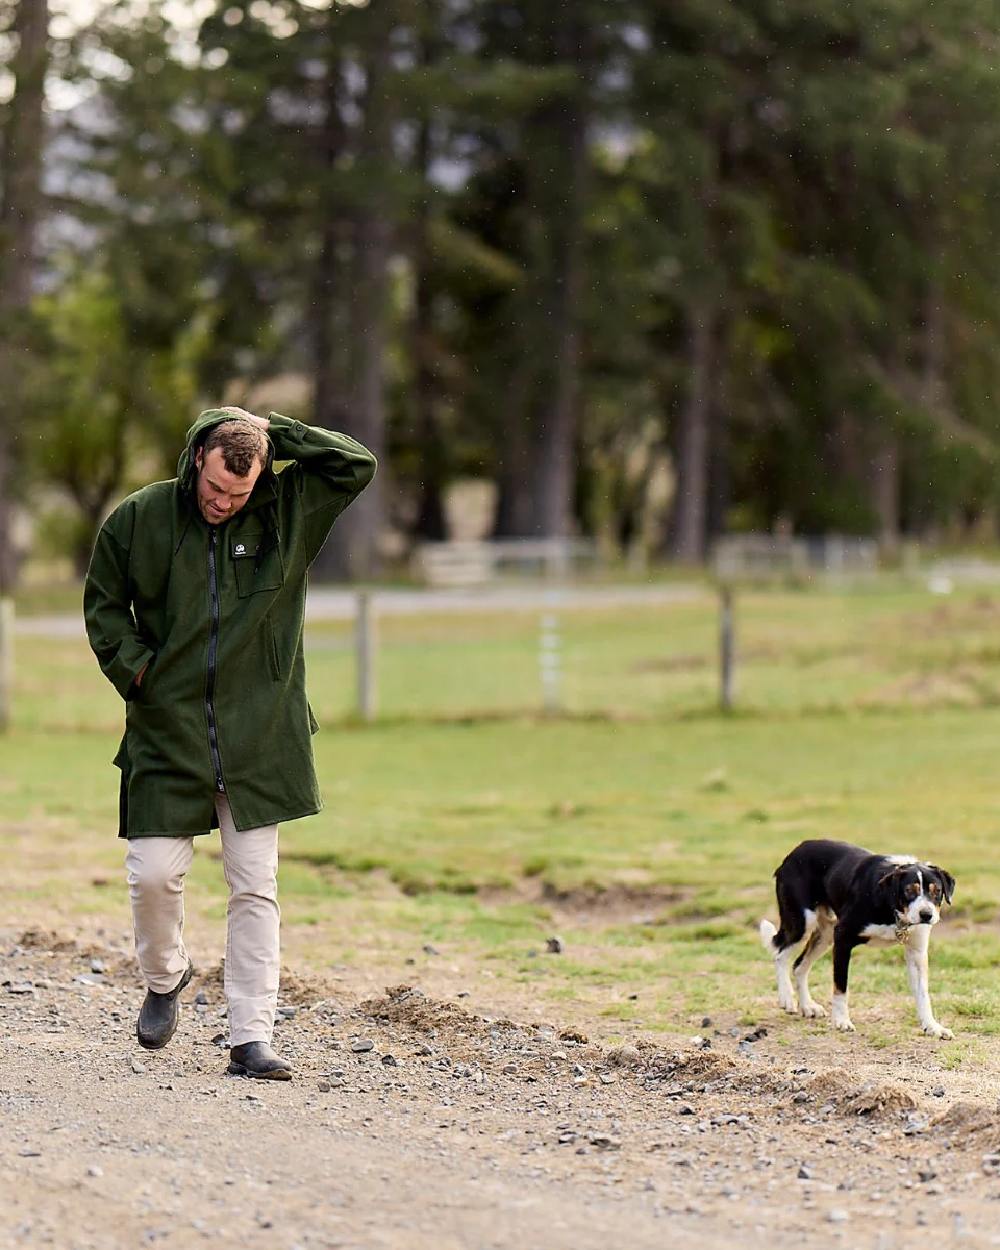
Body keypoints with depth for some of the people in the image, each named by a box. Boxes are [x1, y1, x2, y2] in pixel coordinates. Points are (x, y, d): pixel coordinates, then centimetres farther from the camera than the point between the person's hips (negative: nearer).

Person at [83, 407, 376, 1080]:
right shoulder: (140, 518, 0)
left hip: (259, 738, 0)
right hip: (167, 730, 0)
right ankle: (165, 975, 28)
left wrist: (272, 431, -7)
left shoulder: (289, 511, 1)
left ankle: (252, 1037, 3)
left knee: (256, 886, -1)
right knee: (154, 874, -4)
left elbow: (357, 464, -6)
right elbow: (103, 602, 11)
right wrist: (133, 667, -3)